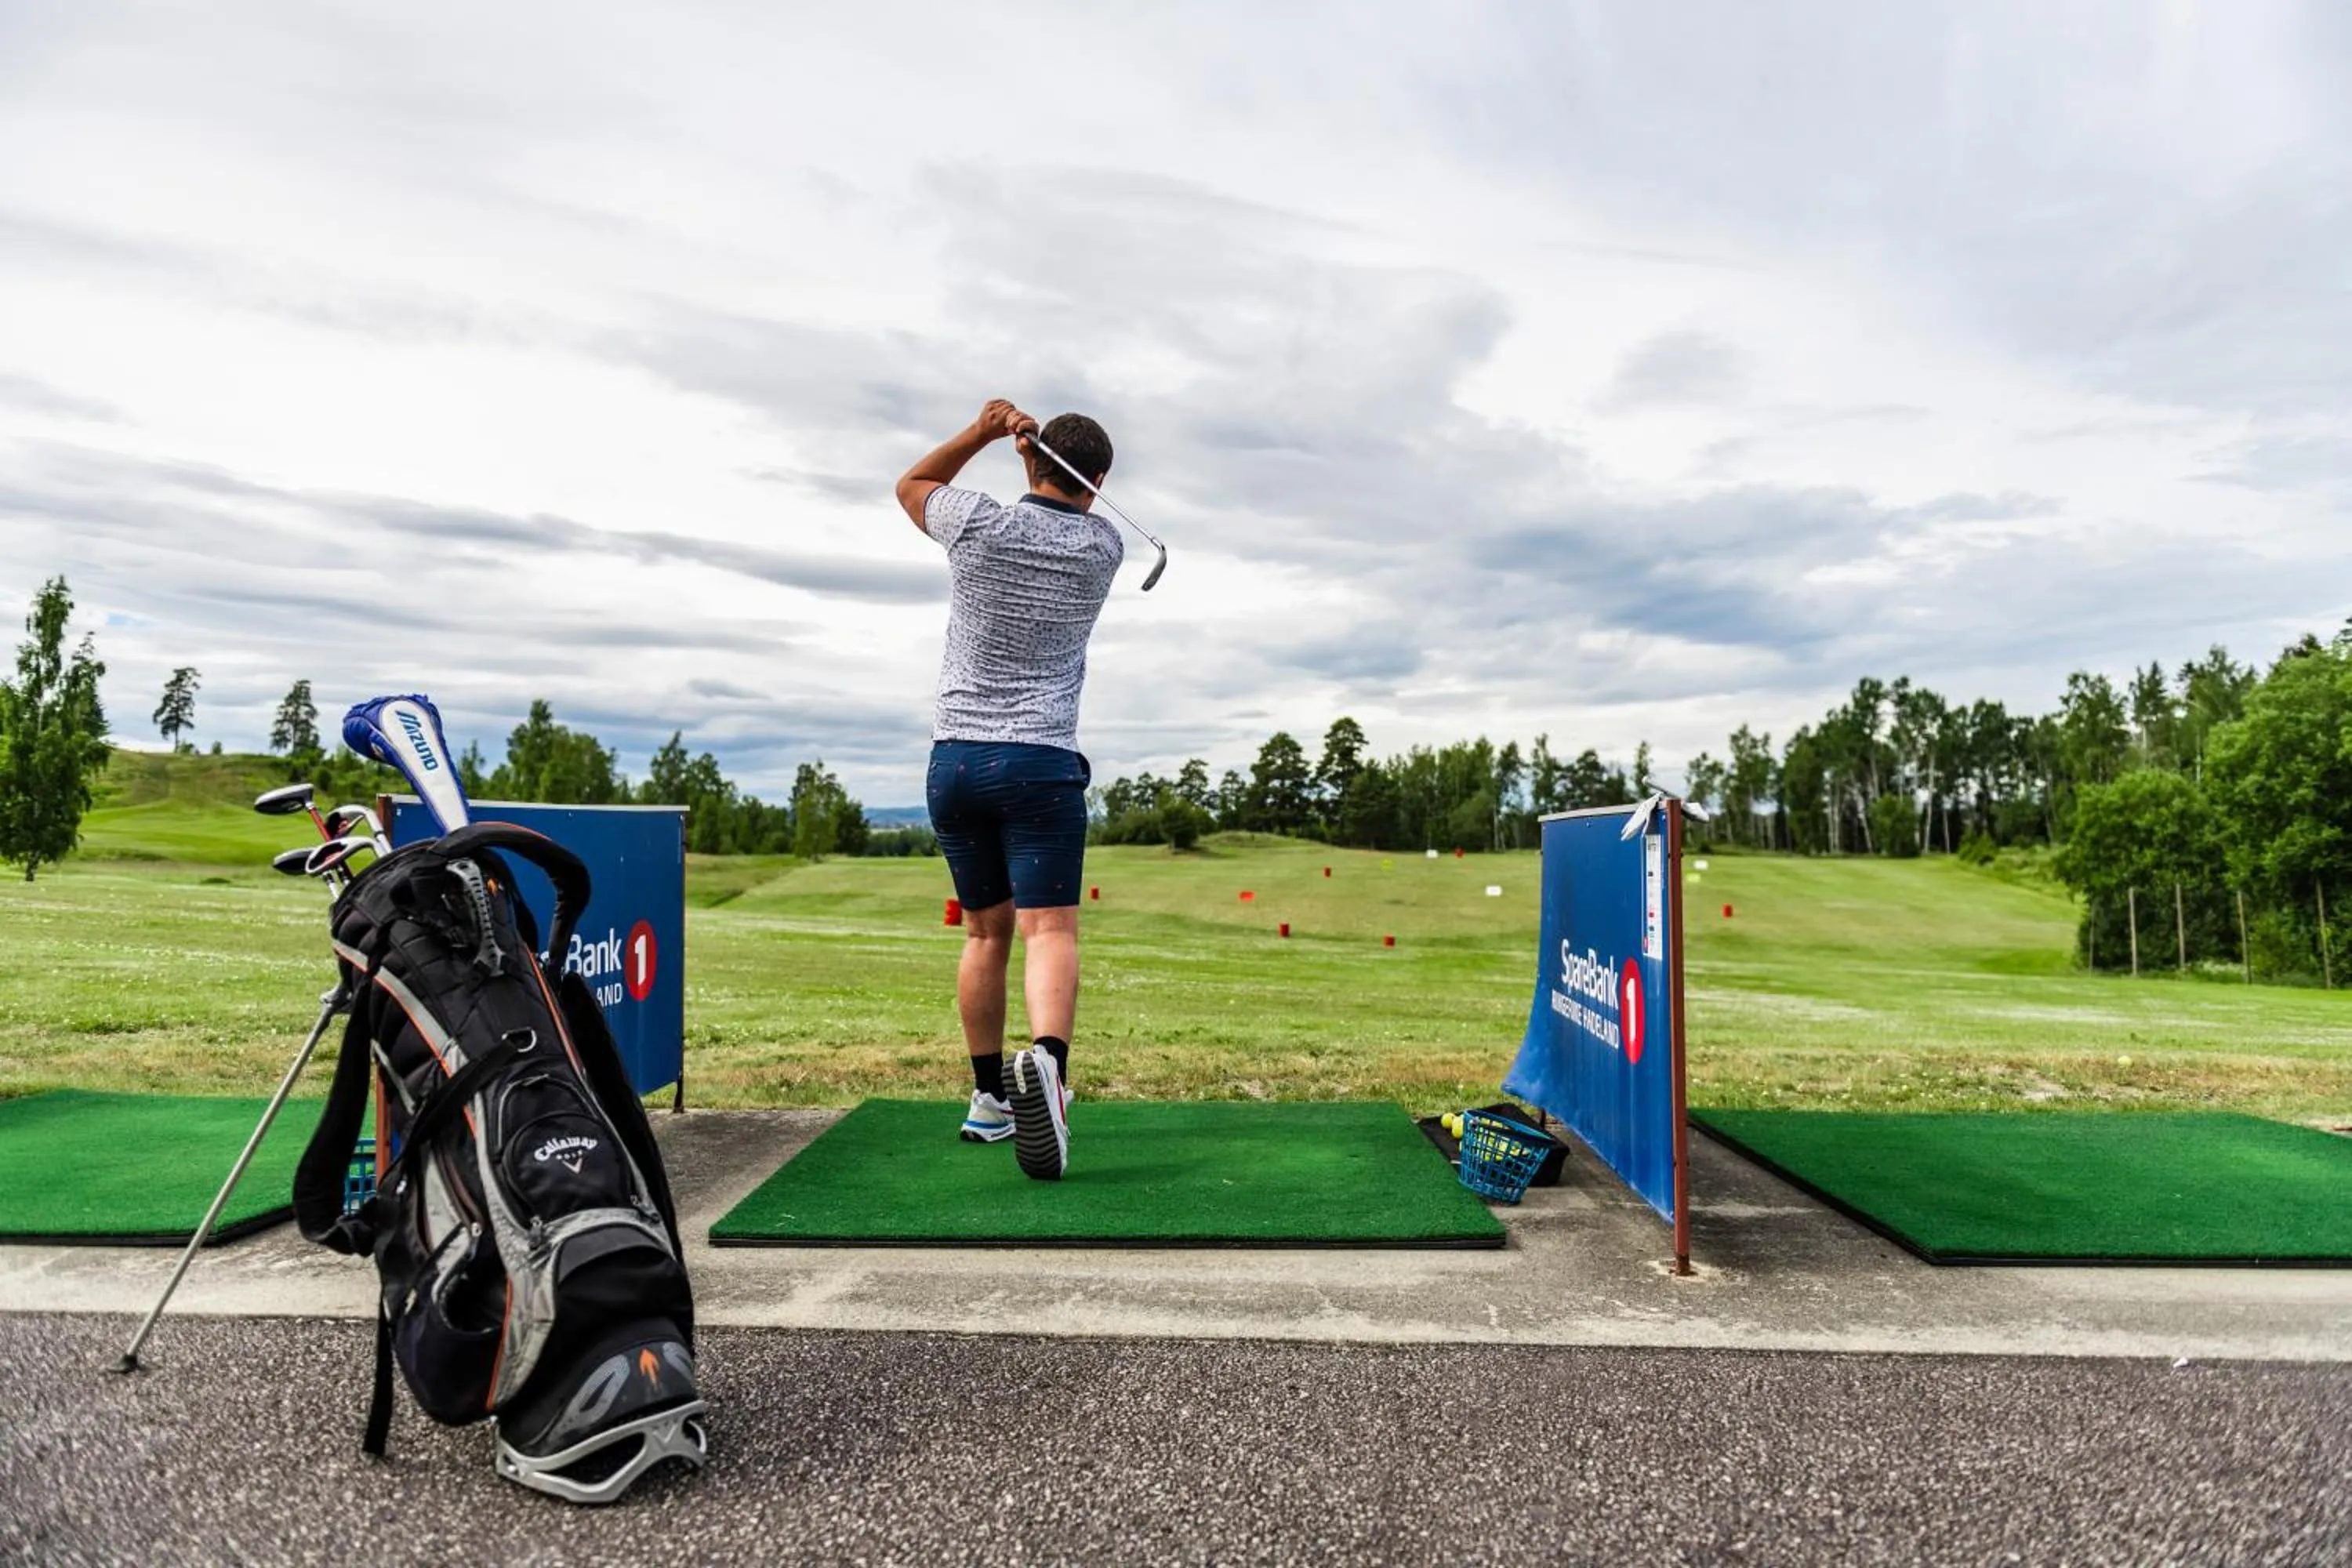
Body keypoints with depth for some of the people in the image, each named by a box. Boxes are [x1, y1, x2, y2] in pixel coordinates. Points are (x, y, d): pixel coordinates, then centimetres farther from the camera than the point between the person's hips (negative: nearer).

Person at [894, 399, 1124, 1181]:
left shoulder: (977, 524, 1)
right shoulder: (1104, 549, 2)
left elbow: (912, 484, 23)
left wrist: (981, 431, 11)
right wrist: (1034, 441, 9)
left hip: (954, 758, 3)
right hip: (1039, 763, -2)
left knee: (986, 929, 15)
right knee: (1050, 928, -10)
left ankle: (990, 1098, 21)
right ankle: (1046, 1059, -37)